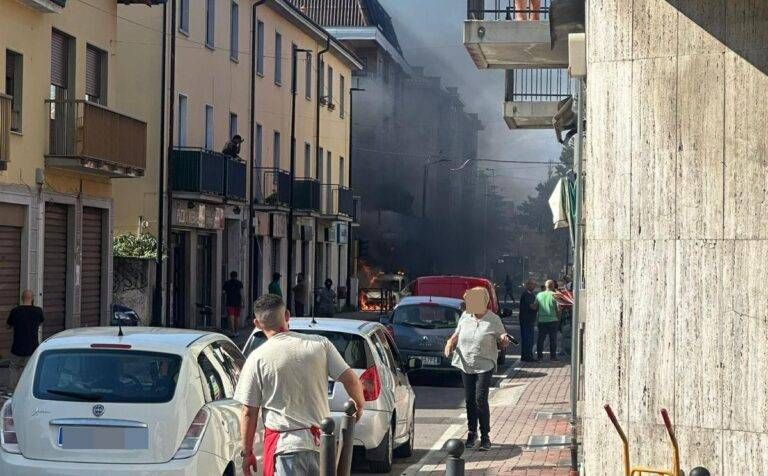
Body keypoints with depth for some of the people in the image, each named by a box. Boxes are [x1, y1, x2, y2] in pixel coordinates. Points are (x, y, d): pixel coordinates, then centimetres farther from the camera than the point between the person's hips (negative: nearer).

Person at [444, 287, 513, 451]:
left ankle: (485, 436, -3)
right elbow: (457, 334, 17)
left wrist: (504, 341, -23)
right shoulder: (465, 316, 4)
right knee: (470, 400, 10)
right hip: (465, 364, 5)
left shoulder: (494, 320, -7)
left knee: (480, 399, -11)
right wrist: (450, 342, -3)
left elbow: (502, 343, 0)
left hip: (484, 365, -4)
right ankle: (472, 433, 24)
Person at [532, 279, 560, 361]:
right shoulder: (554, 295, -6)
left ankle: (540, 355, 11)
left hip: (541, 320, 2)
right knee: (553, 339, 6)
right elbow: (558, 309, -7)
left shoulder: (539, 295, 2)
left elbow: (534, 307, 2)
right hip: (552, 320, -2)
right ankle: (553, 356, 6)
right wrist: (558, 319, 6)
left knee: (540, 339, 11)